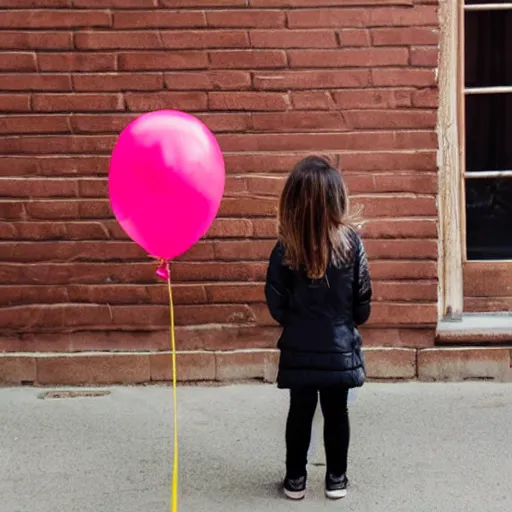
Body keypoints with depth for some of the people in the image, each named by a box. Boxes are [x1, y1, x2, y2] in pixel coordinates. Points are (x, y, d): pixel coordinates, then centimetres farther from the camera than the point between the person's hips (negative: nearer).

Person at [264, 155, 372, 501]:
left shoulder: (285, 248, -13)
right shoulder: (351, 243, -11)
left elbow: (276, 305, -8)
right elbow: (363, 301, -4)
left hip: (299, 349, 0)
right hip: (340, 347, 0)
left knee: (300, 413, 13)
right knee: (336, 412, 14)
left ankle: (295, 479, 24)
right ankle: (337, 479, 24)